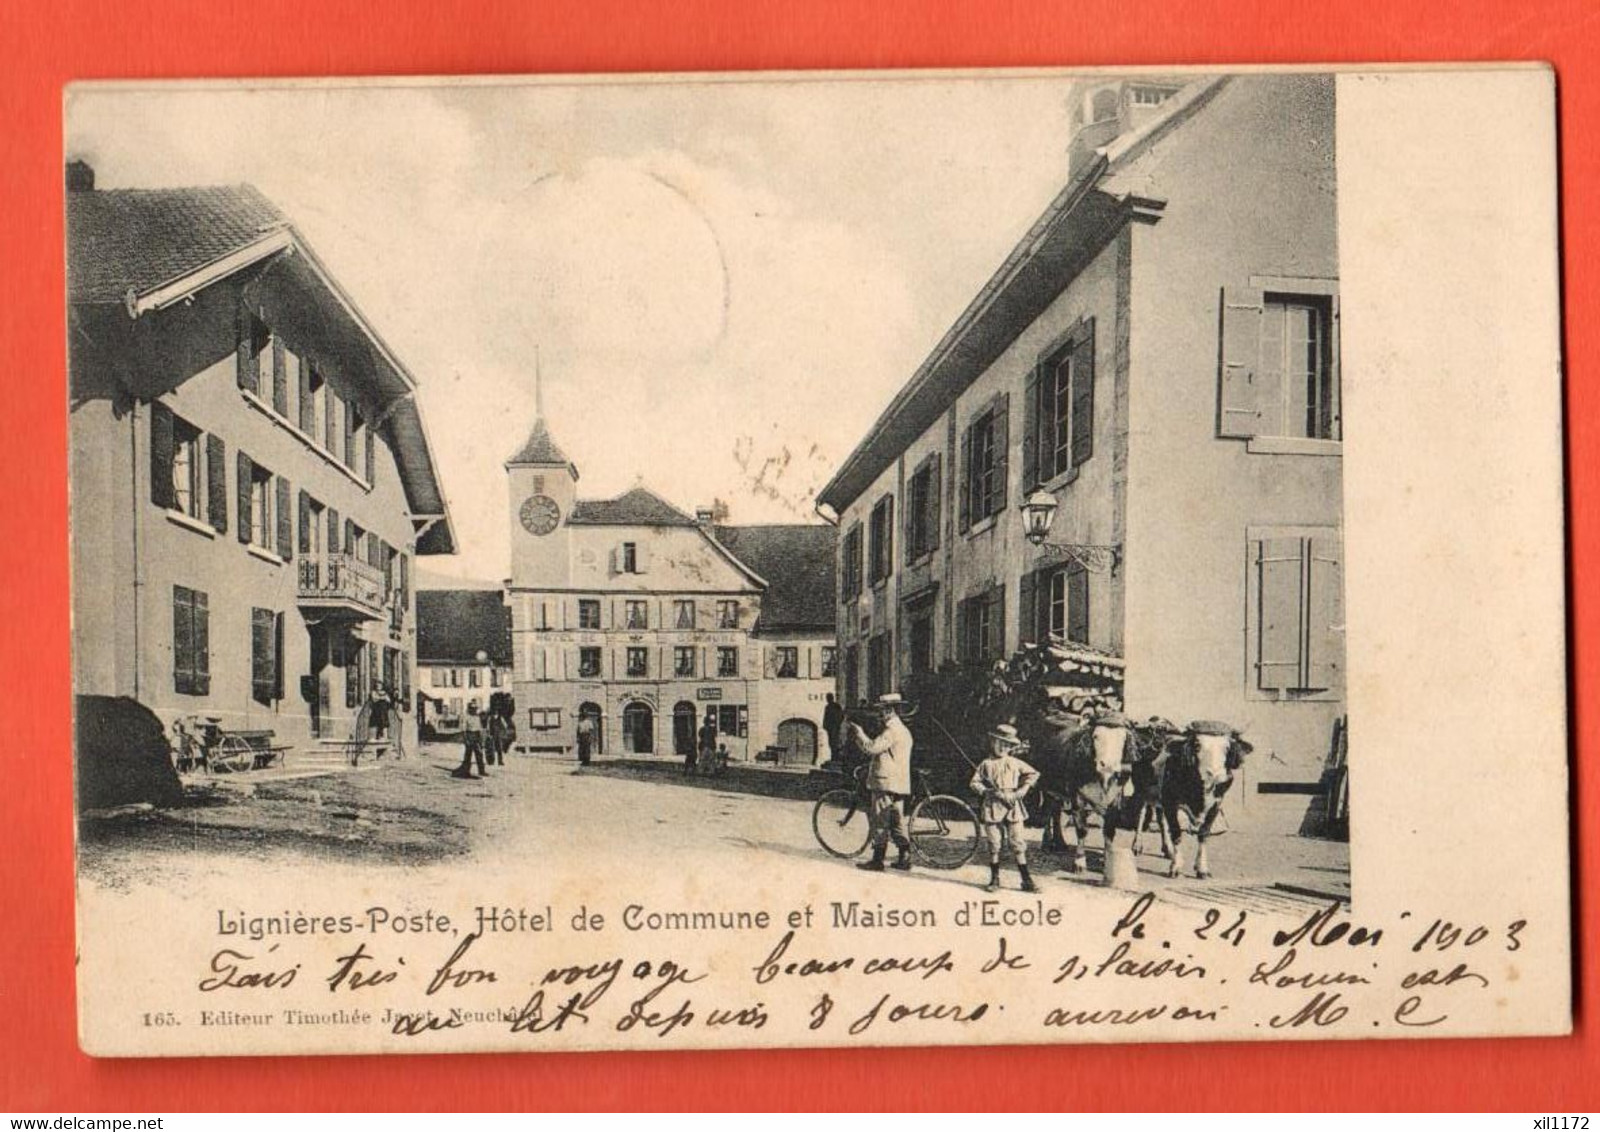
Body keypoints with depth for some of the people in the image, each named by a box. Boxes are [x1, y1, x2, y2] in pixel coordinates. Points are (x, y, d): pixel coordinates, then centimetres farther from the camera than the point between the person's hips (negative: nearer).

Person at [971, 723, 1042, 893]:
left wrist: (1022, 790, -1)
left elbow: (1033, 774, 11)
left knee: (1018, 844, -3)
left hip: (1012, 807, 0)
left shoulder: (1015, 763, 8)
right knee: (994, 845, 4)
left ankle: (1026, 880, 1)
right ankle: (995, 880, 14)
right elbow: (975, 782, 5)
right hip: (992, 807, 0)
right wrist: (987, 791, -12)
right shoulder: (986, 764, 6)